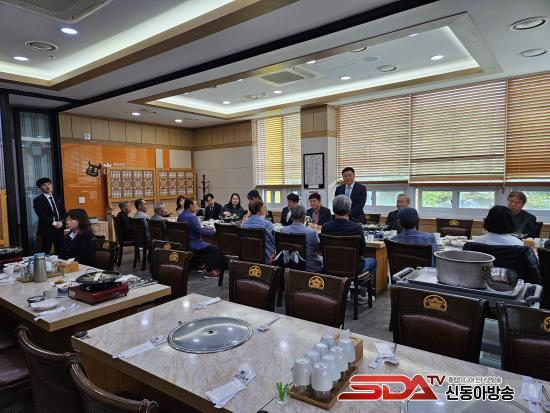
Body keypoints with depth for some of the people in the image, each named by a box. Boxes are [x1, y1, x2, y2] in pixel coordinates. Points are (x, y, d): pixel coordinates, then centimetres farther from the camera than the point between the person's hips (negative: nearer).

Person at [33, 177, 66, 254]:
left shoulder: (58, 198, 15)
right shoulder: (37, 200, -2)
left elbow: (64, 212, 10)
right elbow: (42, 216, -12)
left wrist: (61, 222, -8)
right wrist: (54, 223, -17)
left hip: (59, 229, 4)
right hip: (46, 230, -4)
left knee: (60, 252, 5)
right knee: (45, 252, -1)